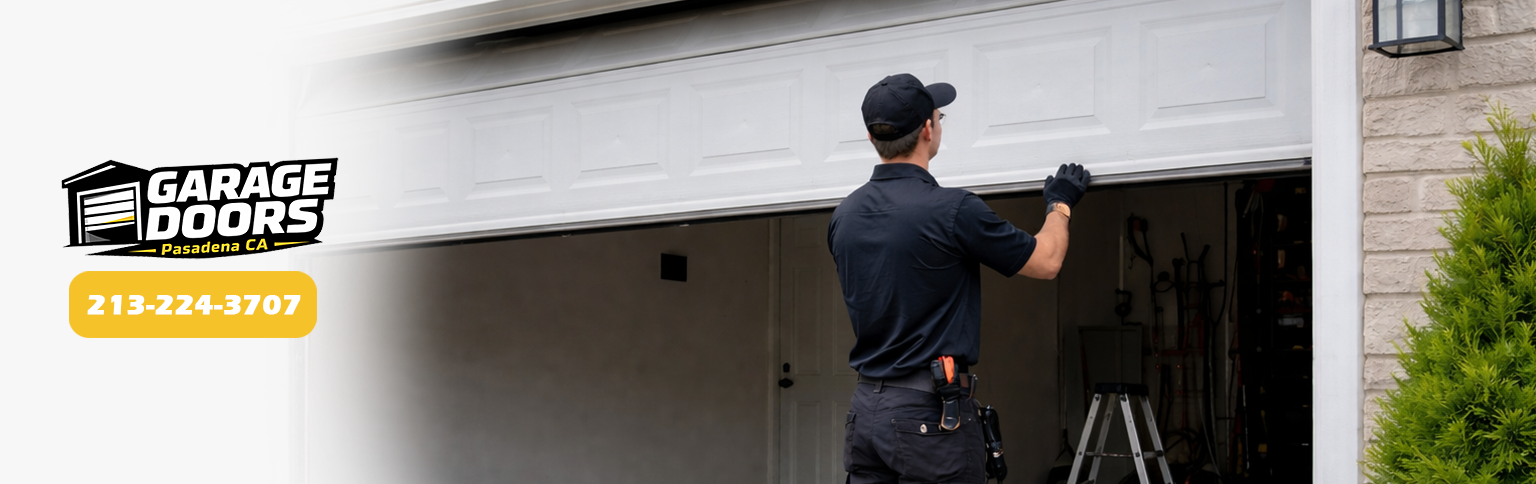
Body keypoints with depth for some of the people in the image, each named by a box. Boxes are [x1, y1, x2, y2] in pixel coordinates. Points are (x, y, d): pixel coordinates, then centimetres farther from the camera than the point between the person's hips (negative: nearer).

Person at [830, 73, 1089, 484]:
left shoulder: (844, 216, 6)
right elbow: (1045, 261, 0)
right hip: (932, 413, -7)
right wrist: (1060, 204, 20)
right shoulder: (953, 210, -14)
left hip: (866, 407, 7)